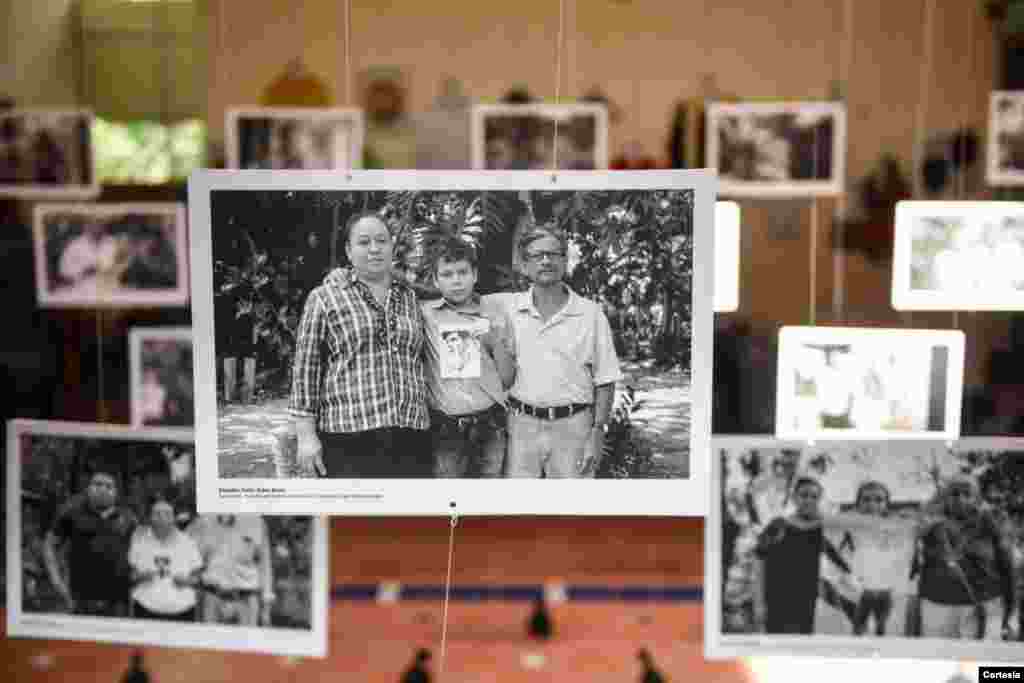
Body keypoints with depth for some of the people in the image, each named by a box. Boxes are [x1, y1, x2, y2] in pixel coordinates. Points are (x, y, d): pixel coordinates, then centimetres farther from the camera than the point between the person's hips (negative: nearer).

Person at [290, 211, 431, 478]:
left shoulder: (410, 298, 15)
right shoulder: (324, 298, 3)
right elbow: (306, 369, 0)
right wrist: (306, 434, -6)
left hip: (411, 439, 4)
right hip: (348, 442, -4)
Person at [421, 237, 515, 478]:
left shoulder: (494, 313, 8)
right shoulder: (424, 313, 4)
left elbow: (508, 379, 10)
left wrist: (497, 341, -4)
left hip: (489, 426, 2)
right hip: (445, 428, -1)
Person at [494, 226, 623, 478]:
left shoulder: (590, 313, 1)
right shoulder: (508, 307, 3)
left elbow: (605, 380, 3)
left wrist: (597, 432, -5)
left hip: (573, 427, -1)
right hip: (521, 424, 1)